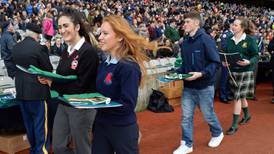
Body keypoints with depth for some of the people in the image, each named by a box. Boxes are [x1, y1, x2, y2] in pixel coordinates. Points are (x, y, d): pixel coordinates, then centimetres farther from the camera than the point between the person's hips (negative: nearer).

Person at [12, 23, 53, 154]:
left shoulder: (15, 48, 5)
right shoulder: (38, 48, -15)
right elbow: (49, 69, -9)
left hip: (21, 91, 6)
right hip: (37, 91, -6)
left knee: (29, 123, 16)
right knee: (40, 123, 3)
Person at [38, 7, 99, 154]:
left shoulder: (89, 51, -18)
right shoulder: (67, 52, 8)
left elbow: (81, 85, -22)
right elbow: (63, 78, 12)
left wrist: (52, 83, -18)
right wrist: (47, 78, -8)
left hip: (81, 108, -8)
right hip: (63, 105, 8)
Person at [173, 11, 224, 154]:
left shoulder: (206, 39, -15)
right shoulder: (185, 42, 3)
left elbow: (215, 63, -16)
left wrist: (201, 74, -27)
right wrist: (177, 73, -2)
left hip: (204, 86, -5)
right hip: (188, 86, 5)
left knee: (208, 114, 13)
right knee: (186, 117, 5)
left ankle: (217, 134, 40)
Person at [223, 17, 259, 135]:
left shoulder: (249, 40, -9)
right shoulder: (229, 40, 3)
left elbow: (256, 56, -8)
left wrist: (249, 62, -26)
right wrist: (224, 62, -11)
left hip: (245, 72, -5)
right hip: (233, 71, 5)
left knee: (237, 97, -6)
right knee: (241, 96, 19)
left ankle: (234, 125, 3)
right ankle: (247, 115, 44)